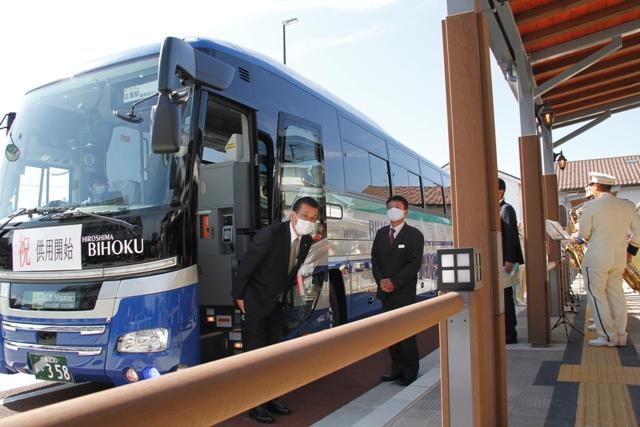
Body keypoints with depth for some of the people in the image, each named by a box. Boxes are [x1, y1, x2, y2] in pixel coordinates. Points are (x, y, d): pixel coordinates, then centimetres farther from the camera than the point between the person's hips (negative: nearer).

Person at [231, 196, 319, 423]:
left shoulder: (307, 241, -6)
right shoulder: (270, 234, -26)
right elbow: (246, 264, -20)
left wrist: (285, 296, 6)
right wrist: (238, 296, -13)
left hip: (277, 303, 7)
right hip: (255, 302, -7)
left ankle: (270, 399, 29)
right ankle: (255, 405, 14)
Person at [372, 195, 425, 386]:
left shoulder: (414, 234, -4)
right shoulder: (381, 233, 12)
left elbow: (414, 263, -10)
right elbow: (375, 259, 11)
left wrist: (394, 282, -15)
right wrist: (381, 280, -5)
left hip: (404, 292, -5)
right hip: (385, 291, 5)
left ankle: (410, 373, 12)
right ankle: (397, 369, 19)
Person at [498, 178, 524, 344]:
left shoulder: (506, 209, -8)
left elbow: (511, 235, -16)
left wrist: (508, 260, -21)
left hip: (504, 261, -8)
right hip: (497, 261, 8)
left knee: (505, 297, -4)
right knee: (502, 298, 11)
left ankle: (510, 334, 3)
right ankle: (507, 332, 19)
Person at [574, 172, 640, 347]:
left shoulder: (590, 206, -11)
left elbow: (584, 235, -6)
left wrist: (577, 236, 16)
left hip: (596, 259, -6)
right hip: (619, 259, 6)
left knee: (597, 295, 3)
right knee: (616, 295, 14)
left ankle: (608, 337, 5)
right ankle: (621, 336, 19)